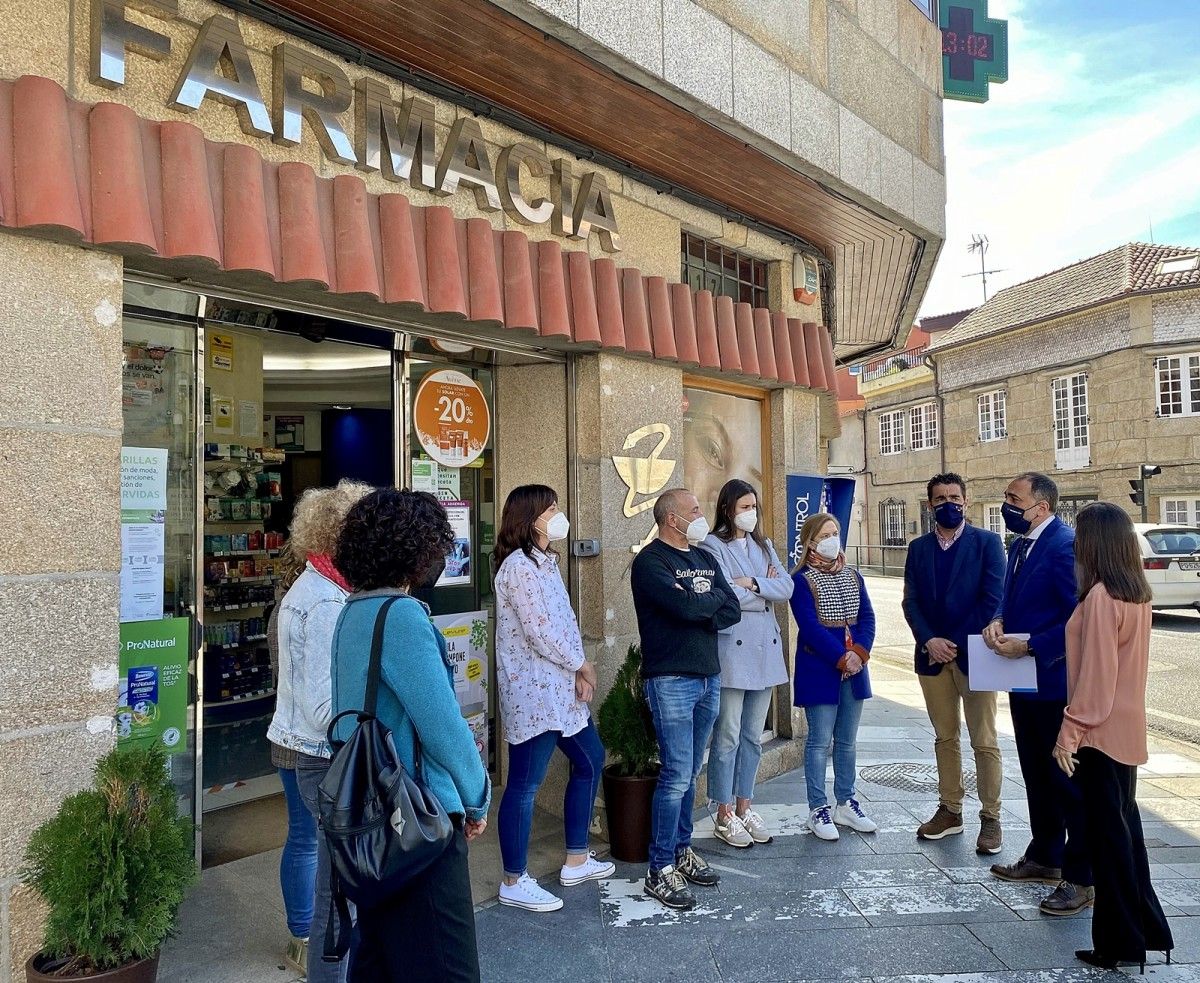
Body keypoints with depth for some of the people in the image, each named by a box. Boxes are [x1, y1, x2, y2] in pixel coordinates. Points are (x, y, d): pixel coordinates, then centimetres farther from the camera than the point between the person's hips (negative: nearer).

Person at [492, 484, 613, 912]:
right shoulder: (519, 565, -17)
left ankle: (576, 860, 32)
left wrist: (579, 671, 0)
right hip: (533, 692, -11)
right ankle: (514, 883, 15)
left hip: (561, 689, 11)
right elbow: (540, 631, -21)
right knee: (524, 785, 0)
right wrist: (583, 665, -6)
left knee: (590, 761, 19)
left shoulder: (546, 562, 14)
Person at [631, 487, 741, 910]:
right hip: (671, 679, -7)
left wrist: (697, 609, -11)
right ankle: (660, 870, 2)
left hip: (708, 676, 7)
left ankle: (682, 850, 27)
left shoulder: (704, 558, 15)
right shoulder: (651, 561, -9)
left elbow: (732, 611, 6)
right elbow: (685, 608, -23)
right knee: (677, 774, -8)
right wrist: (714, 597, -4)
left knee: (689, 773, 14)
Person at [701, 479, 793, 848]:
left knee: (753, 736, 13)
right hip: (731, 648, -7)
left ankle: (744, 807, 25)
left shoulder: (764, 546, 16)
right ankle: (724, 815, 11)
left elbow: (786, 587, 3)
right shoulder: (713, 546, -6)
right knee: (728, 736, 0)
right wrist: (766, 590, -4)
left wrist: (751, 583, -11)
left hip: (764, 649, 7)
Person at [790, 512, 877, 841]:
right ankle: (818, 810, 9)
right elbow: (810, 626, -15)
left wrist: (860, 652, -12)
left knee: (847, 740, 13)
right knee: (820, 740, 0)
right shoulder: (802, 580, -8)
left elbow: (867, 617, 4)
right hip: (819, 670, -6)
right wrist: (842, 659, -19)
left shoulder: (853, 576, 11)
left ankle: (845, 804, 25)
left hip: (854, 668, 6)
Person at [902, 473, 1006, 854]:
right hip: (932, 655, 4)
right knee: (944, 737, 13)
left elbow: (993, 599, -8)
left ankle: (990, 818, 12)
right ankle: (949, 810, 23)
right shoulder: (918, 547, 9)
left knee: (984, 742, 1)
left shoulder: (987, 542, -2)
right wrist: (929, 641, -10)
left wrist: (960, 644, -11)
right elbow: (911, 602, 5)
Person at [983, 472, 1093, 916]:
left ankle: (1080, 878, 16)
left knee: (1067, 780, 3)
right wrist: (998, 622, -3)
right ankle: (1044, 857, 36)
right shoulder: (1019, 545, 10)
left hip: (1055, 683, -9)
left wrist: (1029, 645, -22)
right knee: (1037, 775, 20)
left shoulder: (1066, 545, -19)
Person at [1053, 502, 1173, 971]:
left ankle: (1121, 943, 13)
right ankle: (1146, 932, 31)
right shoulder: (1137, 593, 6)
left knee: (1107, 834, 2)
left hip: (1100, 732, -9)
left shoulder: (1100, 596, -20)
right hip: (1127, 729, 9)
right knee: (1125, 828, 19)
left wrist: (1069, 733, -16)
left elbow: (1094, 673, -20)